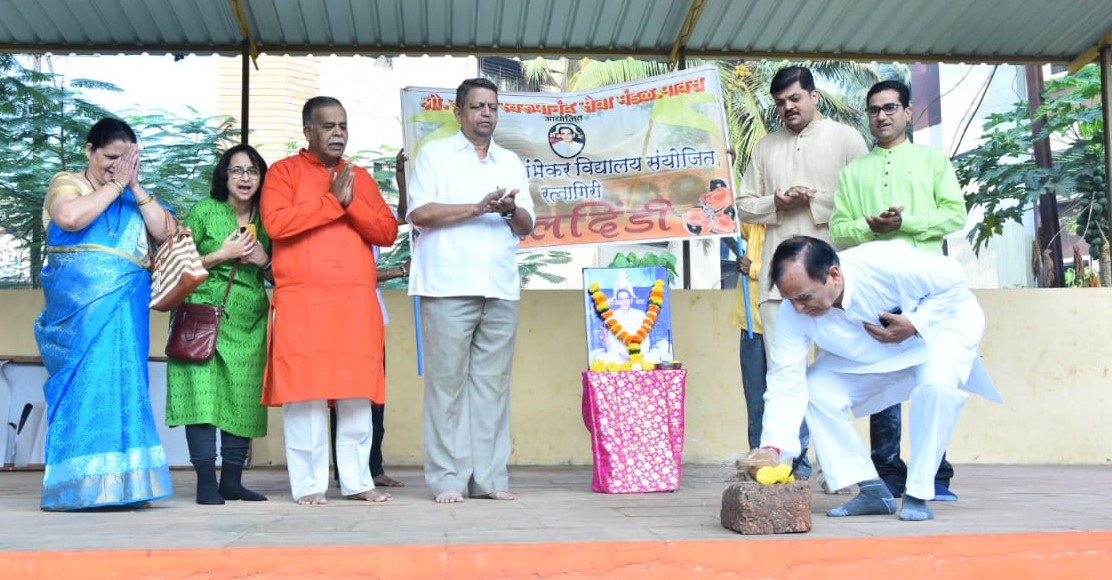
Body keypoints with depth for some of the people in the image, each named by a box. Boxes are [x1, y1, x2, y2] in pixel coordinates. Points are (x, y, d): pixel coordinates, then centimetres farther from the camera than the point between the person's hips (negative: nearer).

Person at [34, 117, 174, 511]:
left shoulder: (135, 195, 17)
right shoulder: (67, 182, 5)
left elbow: (166, 233, 3)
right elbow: (70, 217, -17)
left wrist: (135, 188, -2)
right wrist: (115, 184, -8)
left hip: (126, 304, 4)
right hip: (81, 301, -4)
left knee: (121, 382, -2)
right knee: (85, 379, -8)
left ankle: (117, 483, 0)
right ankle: (75, 486, -3)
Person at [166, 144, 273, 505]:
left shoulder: (265, 220, 13)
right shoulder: (204, 211, 2)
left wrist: (264, 260, -3)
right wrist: (222, 255, -10)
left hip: (249, 322, 4)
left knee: (243, 398, 1)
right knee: (203, 393, -12)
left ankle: (231, 481, 8)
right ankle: (206, 482, -10)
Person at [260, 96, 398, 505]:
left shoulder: (361, 177, 19)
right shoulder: (285, 171, 7)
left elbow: (388, 231, 10)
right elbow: (276, 222, -10)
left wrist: (353, 203, -5)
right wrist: (333, 200, -7)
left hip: (357, 302, 4)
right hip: (302, 302, -4)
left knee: (357, 394, 2)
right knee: (305, 392, -5)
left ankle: (357, 481, 9)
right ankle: (309, 484, 1)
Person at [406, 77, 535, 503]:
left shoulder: (511, 162, 20)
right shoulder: (435, 154, 8)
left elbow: (527, 225, 15)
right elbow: (418, 213, -4)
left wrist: (511, 210, -8)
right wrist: (480, 207, -11)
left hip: (501, 288, 4)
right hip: (449, 285, -4)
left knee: (493, 381, 2)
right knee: (448, 380, -5)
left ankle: (489, 477, 6)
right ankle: (448, 478, 0)